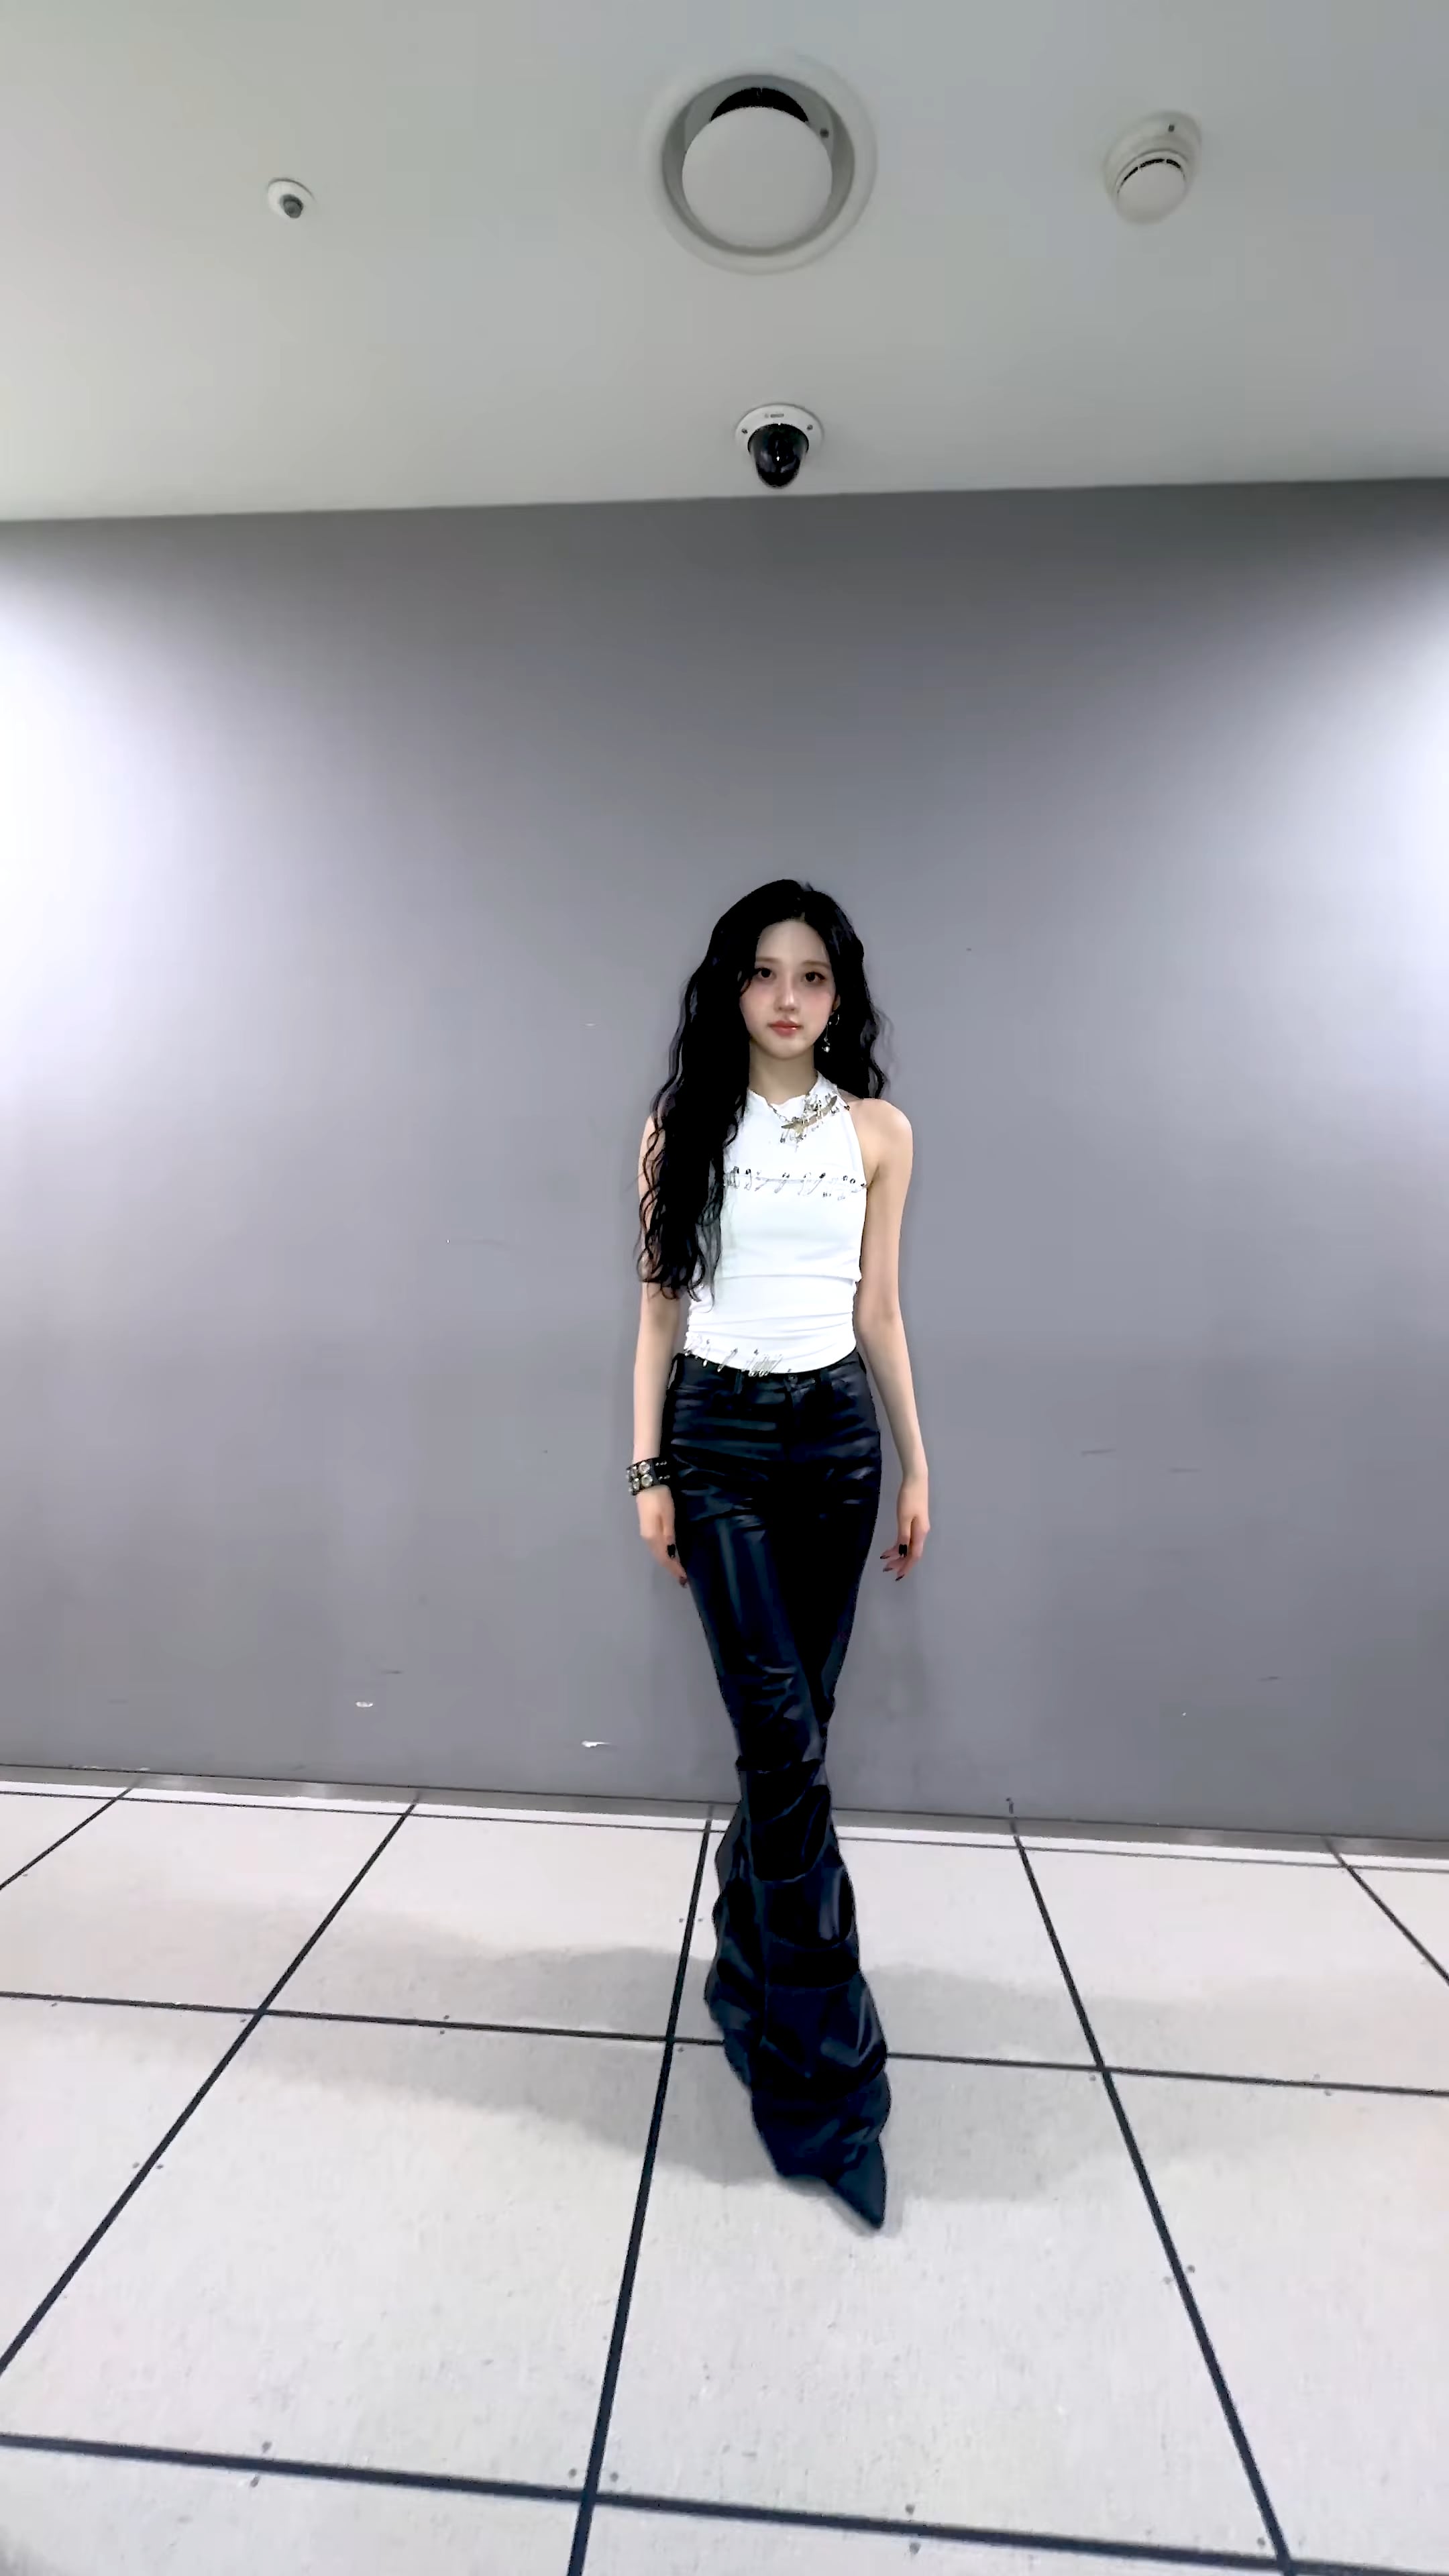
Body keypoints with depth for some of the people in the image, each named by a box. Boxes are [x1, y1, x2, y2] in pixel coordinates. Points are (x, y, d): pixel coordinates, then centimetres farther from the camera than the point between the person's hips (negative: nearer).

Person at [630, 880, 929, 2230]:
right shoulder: (682, 1127, 3)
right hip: (720, 1433, -2)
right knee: (787, 1742, -5)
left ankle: (749, 1965, 38)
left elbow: (880, 1315, 8)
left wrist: (915, 1469, 7)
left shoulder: (879, 1132, 7)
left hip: (837, 1435, 2)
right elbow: (659, 1308, 3)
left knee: (788, 1733, 11)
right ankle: (828, 2073, 11)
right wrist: (648, 1471, -2)